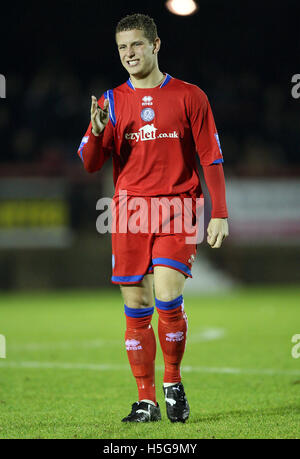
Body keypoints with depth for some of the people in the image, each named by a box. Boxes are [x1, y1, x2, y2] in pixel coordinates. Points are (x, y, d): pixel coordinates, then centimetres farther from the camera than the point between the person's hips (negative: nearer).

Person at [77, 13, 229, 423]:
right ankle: (146, 401, 8)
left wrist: (219, 214, -2)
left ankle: (173, 382, 2)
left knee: (167, 298, -18)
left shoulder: (189, 97, 5)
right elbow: (90, 164, 5)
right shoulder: (111, 101, 11)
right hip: (130, 212, 3)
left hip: (177, 210, -3)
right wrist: (97, 132, -15)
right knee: (136, 307, 1)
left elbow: (211, 157, 5)